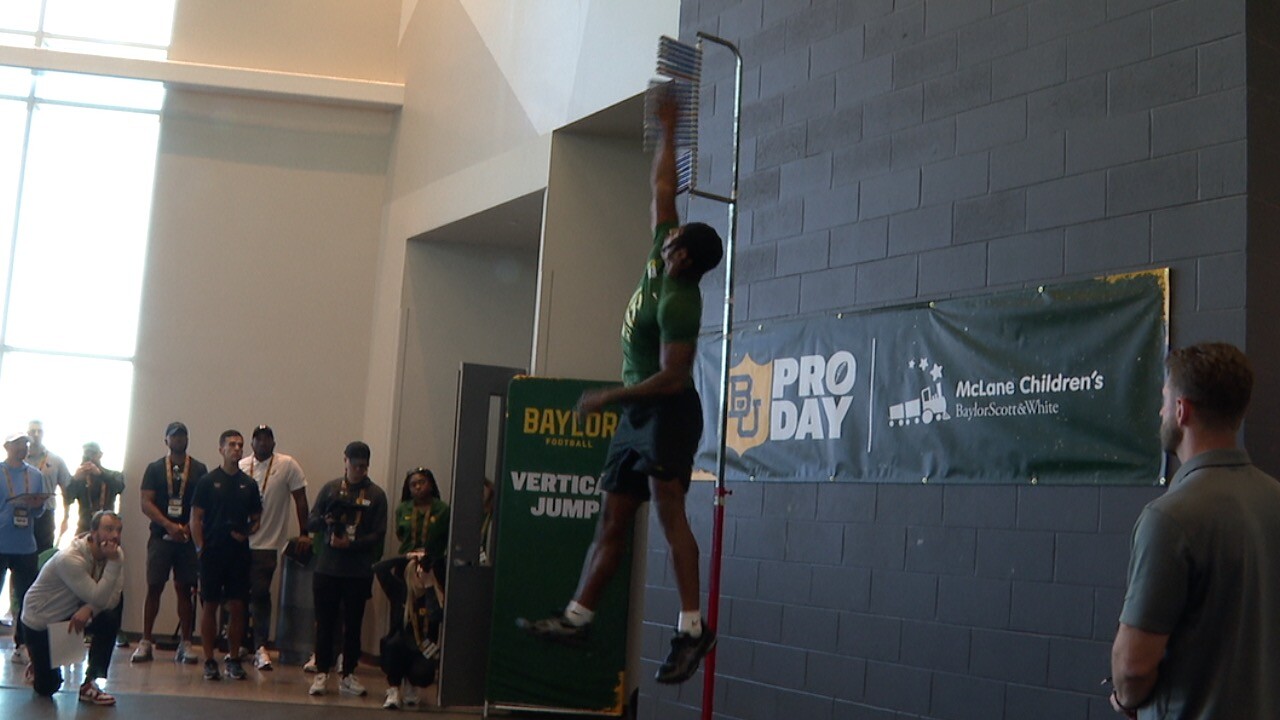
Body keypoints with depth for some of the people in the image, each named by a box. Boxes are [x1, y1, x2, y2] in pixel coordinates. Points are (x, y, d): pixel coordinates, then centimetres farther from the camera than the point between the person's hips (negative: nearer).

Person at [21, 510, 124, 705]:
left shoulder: (115, 554, -13)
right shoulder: (70, 559, -32)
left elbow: (112, 599, -18)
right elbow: (99, 599, -36)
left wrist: (88, 609, -35)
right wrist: (112, 563, -41)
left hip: (71, 614, 5)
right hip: (40, 622, -5)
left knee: (111, 619, -26)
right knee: (46, 687, 0)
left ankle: (90, 684, -13)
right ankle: (38, 666, 37)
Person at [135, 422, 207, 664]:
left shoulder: (199, 469, 7)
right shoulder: (155, 469, 6)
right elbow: (146, 504, -2)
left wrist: (189, 527, -11)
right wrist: (169, 526, -14)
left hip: (188, 538, 0)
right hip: (161, 536, 0)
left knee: (185, 589, 2)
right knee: (154, 588, -1)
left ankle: (185, 644, 6)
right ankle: (145, 642, 4)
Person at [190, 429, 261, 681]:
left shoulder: (249, 484, 10)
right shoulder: (208, 481, 2)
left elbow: (256, 518, 15)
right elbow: (196, 517, 0)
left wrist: (246, 533, -4)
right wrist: (200, 547, -7)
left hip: (239, 554, 2)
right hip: (212, 553, -2)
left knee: (237, 608, 2)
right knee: (209, 606, 2)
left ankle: (234, 660, 12)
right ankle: (209, 661, 9)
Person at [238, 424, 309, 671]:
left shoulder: (288, 465, -5)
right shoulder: (241, 467, 6)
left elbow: (300, 499, -2)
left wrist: (304, 534, -3)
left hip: (267, 544, -4)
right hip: (239, 541, 4)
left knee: (260, 594, -5)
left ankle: (261, 647, 3)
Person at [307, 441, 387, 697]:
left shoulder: (376, 495, 3)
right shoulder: (330, 489, 7)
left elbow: (378, 535, -3)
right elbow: (310, 522, 5)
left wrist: (351, 544, -17)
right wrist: (325, 520, -16)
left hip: (359, 572, 0)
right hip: (327, 568, 1)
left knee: (353, 625, 5)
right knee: (325, 623, 3)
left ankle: (347, 676, 13)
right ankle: (322, 674, 11)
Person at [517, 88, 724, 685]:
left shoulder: (678, 302, -18)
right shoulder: (661, 261, 6)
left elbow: (672, 378, -23)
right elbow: (662, 189, 18)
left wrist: (608, 396, -17)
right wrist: (667, 132, 22)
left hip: (667, 413, -10)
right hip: (637, 414, 10)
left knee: (668, 508, -20)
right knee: (612, 522, 9)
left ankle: (692, 625, -24)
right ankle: (577, 617, 12)